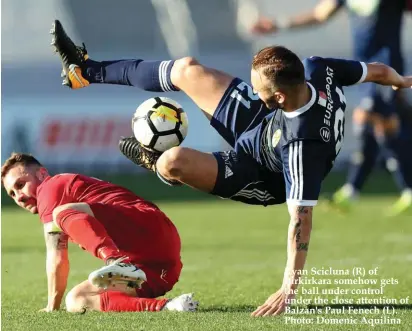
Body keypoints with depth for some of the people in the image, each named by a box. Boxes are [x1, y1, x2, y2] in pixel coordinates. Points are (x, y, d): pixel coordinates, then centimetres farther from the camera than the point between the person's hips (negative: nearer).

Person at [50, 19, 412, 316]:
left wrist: (290, 288, -41)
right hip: (260, 120, 7)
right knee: (187, 69, 7)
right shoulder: (317, 69, -28)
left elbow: (301, 217, -42)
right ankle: (86, 71, 28)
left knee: (172, 161, -27)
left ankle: (156, 163, 16)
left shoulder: (302, 145, -45)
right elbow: (375, 69, -9)